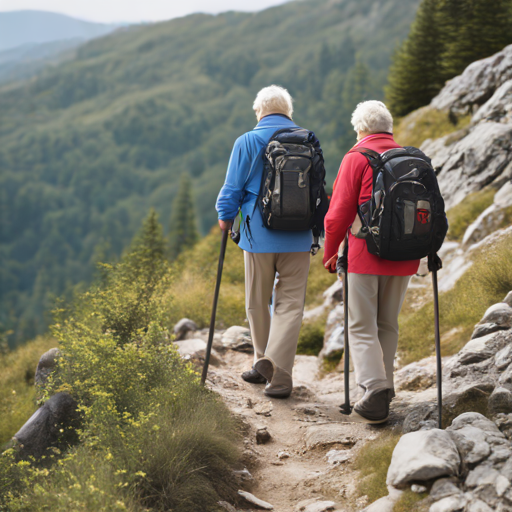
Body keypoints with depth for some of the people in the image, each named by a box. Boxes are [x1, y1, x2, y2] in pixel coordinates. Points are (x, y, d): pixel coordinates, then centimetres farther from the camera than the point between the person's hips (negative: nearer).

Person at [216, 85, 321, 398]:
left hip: (259, 235, -1)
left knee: (257, 303, 14)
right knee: (290, 304, 1)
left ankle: (265, 364, 26)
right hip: (298, 238, 2)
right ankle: (278, 372, -12)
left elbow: (232, 189, -1)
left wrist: (226, 217, 18)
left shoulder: (247, 143, -4)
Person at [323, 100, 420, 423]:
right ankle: (383, 389, 19)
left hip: (366, 253, -5)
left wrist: (331, 252, 4)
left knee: (362, 327, 0)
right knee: (388, 325, 15)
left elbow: (339, 212, -8)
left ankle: (375, 389, -15)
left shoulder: (357, 159, -7)